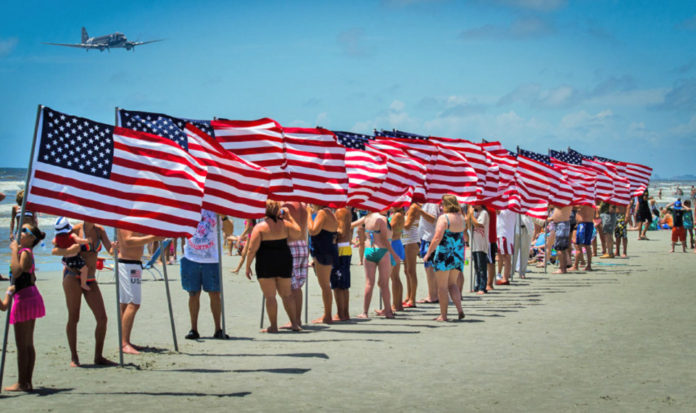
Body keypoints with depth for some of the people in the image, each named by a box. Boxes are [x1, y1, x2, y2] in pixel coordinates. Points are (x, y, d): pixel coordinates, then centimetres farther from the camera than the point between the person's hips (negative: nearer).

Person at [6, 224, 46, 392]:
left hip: (24, 299, -10)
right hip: (31, 296, 10)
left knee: (22, 345, -4)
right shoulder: (26, 252, 16)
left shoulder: (25, 252, -13)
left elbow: (16, 271, -32)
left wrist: (14, 251, -26)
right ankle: (27, 382, 15)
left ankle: (22, 383, 1)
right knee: (28, 344, 11)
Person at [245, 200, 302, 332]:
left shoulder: (260, 227, -10)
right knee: (286, 294, 13)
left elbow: (252, 249, -13)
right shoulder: (284, 224, 1)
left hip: (266, 264, -4)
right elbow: (298, 232, 19)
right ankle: (294, 323, 13)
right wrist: (289, 217, 22)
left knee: (270, 296, 1)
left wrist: (248, 266, -4)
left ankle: (273, 326, 2)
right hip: (284, 261, 4)